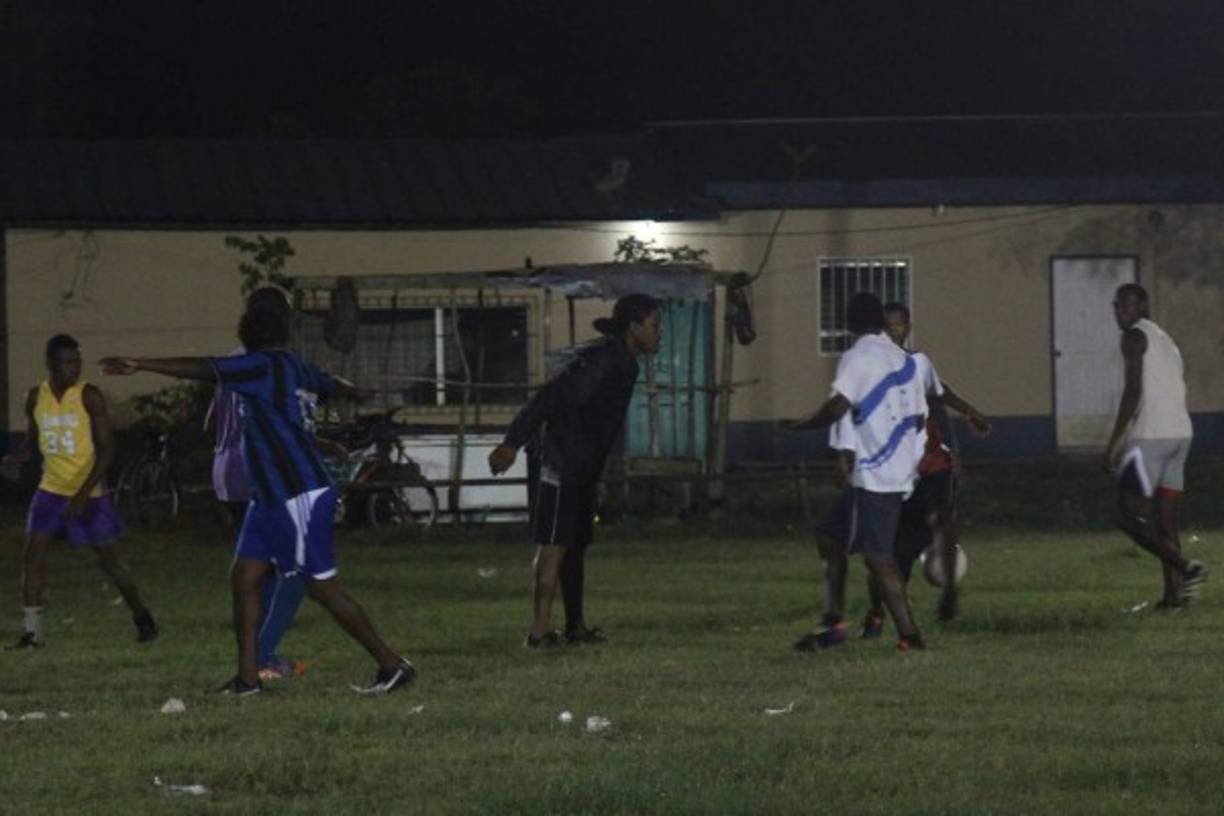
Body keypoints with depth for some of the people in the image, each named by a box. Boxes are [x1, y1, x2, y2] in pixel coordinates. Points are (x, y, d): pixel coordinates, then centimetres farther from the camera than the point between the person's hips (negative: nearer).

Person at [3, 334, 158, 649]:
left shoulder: (90, 396, -13)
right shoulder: (36, 398, 1)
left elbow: (106, 449, -13)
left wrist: (84, 493, -21)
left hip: (90, 494, -4)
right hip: (51, 490, 4)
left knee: (110, 561, 3)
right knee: (32, 555, -9)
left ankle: (141, 616, 25)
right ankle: (32, 631, -4)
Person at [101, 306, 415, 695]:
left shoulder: (264, 366, -12)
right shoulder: (300, 369, 15)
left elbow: (202, 369, -21)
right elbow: (336, 387, 38)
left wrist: (140, 364, -22)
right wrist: (353, 392, 63)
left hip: (298, 497, -10)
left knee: (323, 587, -5)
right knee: (244, 576, 6)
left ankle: (392, 665, 0)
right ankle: (248, 677, 6)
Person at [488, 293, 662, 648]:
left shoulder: (622, 364, 14)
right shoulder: (600, 360, -18)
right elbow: (550, 398, -23)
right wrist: (512, 443, -27)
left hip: (580, 470, 10)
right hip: (559, 464, -10)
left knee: (576, 543, 14)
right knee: (554, 545, -11)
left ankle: (576, 626, 21)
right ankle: (540, 630, -14)